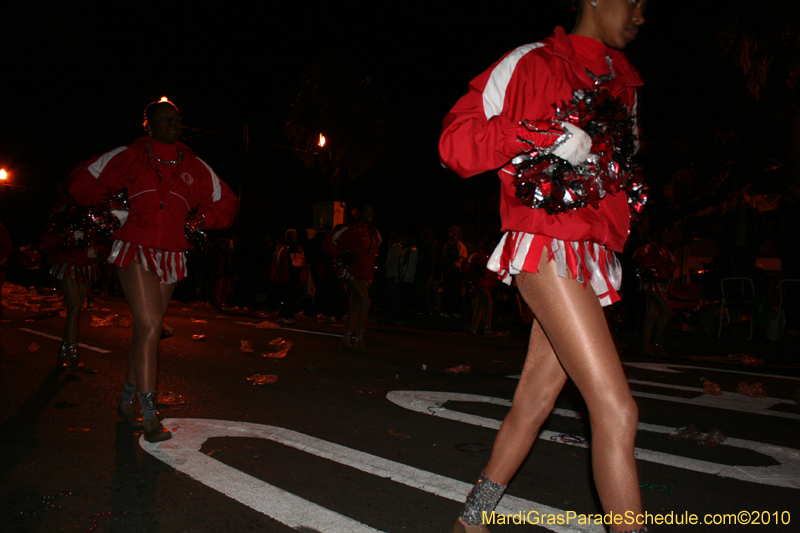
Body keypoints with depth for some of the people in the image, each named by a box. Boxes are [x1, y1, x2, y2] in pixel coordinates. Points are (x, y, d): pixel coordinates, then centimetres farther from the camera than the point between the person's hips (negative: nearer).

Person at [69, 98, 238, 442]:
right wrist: (114, 210, 9)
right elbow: (83, 181, 15)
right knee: (150, 326, -15)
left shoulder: (194, 167, 11)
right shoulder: (129, 156, 4)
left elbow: (225, 206, 20)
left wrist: (193, 220, 10)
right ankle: (149, 416, -10)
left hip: (171, 255, 4)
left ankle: (127, 400, 27)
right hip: (135, 250, -4)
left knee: (146, 329, 10)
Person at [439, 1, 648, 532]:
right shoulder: (531, 63, -2)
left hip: (593, 257, 8)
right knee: (616, 409, -14)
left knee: (536, 398, 12)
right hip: (547, 246, -8)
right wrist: (547, 135, -18)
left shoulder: (623, 82, 21)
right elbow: (457, 140, -9)